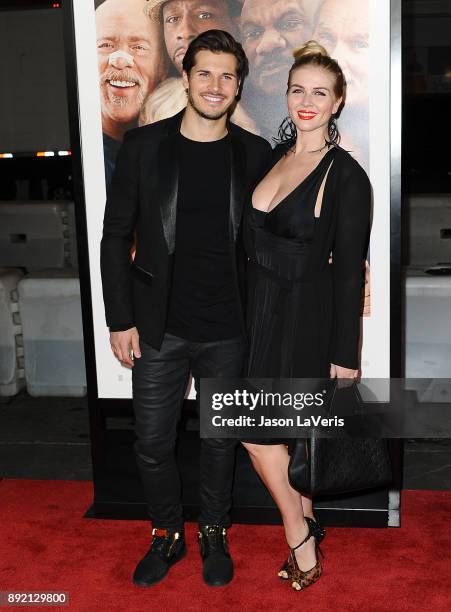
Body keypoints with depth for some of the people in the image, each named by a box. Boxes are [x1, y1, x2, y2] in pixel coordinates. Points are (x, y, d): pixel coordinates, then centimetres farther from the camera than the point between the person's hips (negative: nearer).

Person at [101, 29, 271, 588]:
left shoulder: (255, 154, 0)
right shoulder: (143, 146, -3)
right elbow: (116, 237, 0)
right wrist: (121, 320, -4)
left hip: (227, 331, 1)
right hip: (158, 329, 0)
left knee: (220, 441, 14)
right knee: (152, 443, 10)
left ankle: (214, 534, 37)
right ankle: (166, 536, 34)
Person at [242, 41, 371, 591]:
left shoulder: (346, 175, -12)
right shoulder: (273, 156, 7)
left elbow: (350, 270, -12)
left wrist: (345, 354, -11)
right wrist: (249, 312, 13)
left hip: (307, 318, -6)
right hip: (263, 312, 6)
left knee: (259, 431, -2)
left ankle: (300, 543, 20)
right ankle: (306, 531, 34)